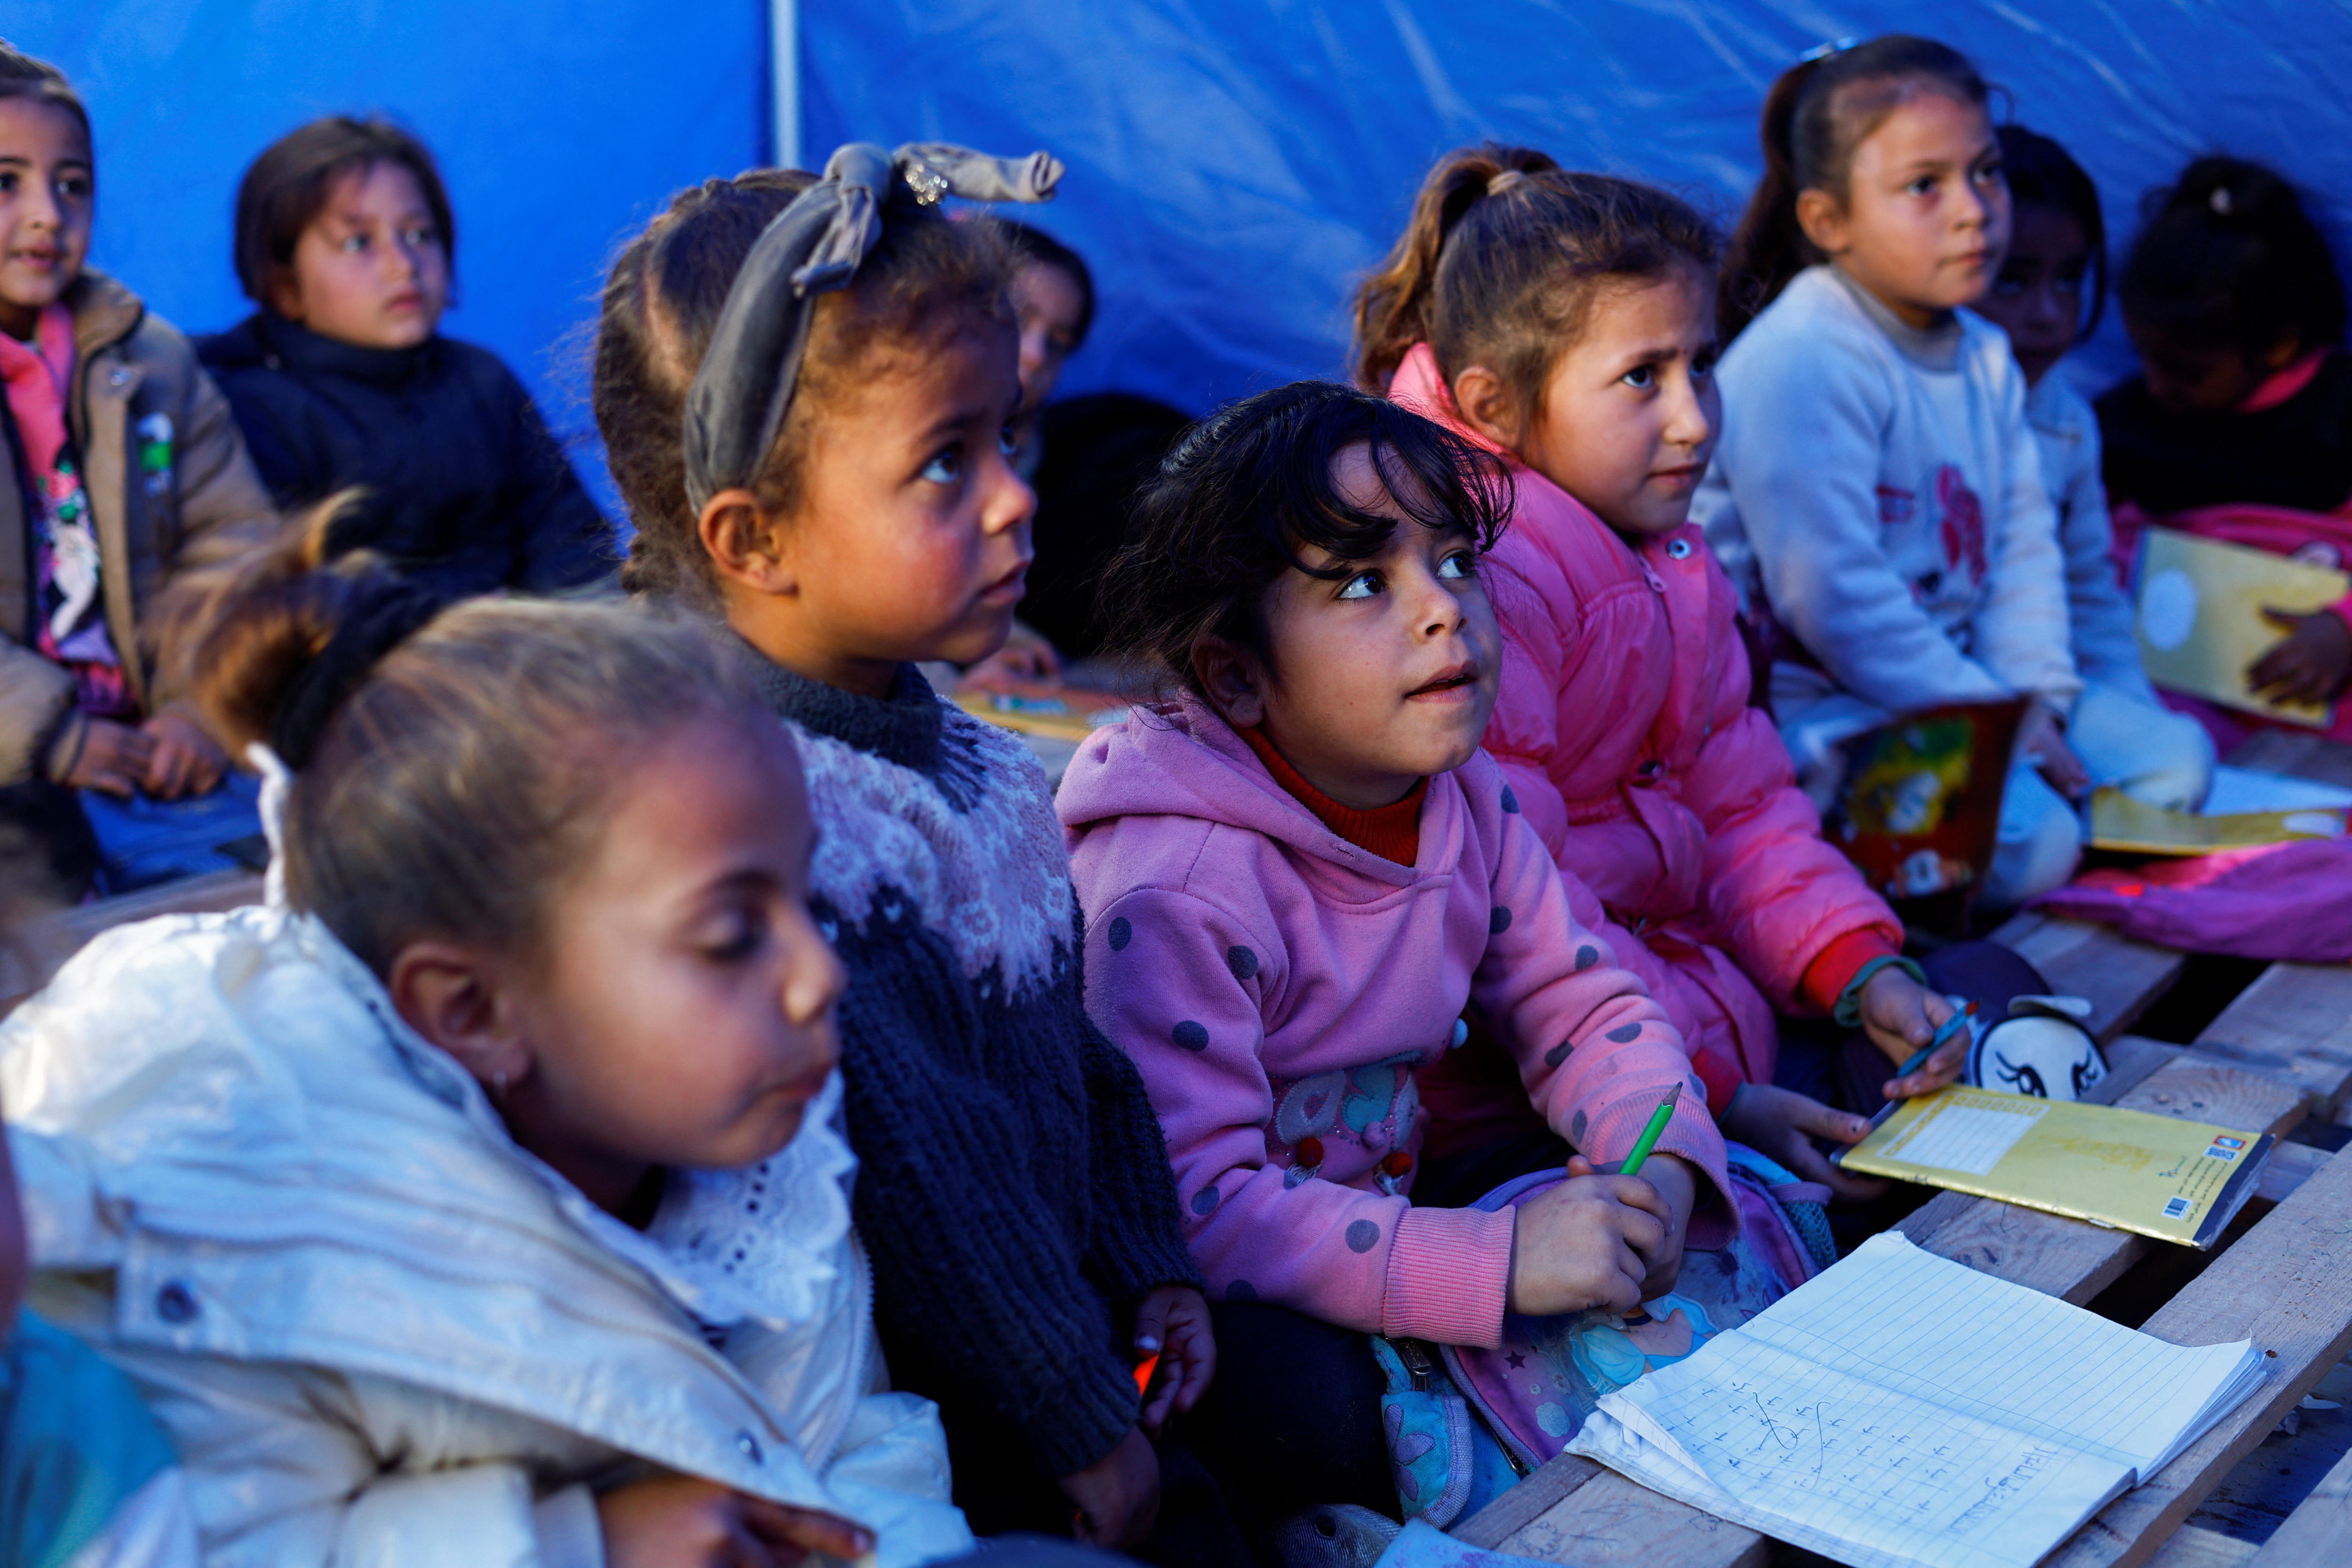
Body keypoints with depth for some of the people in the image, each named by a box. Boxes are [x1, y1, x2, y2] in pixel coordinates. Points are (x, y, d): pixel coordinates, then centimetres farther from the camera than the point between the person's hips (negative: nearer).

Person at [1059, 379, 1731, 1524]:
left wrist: (1659, 1161, -13)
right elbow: (1188, 1208, -31)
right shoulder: (1176, 890, -26)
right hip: (1194, 1300, -7)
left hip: (1385, 1205, 7)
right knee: (1310, 1399, -37)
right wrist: (1496, 1260, -36)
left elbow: (1582, 1004, 9)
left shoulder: (1465, 798, -1)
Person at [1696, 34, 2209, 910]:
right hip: (1816, 701, -10)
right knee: (2029, 845, -26)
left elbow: (2022, 540, 10)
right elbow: (1831, 598, -25)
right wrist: (1985, 718, -18)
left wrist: (2034, 697, -6)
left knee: (2173, 766, 8)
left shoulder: (1983, 355, 10)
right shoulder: (1799, 362, -22)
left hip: (1957, 674, 10)